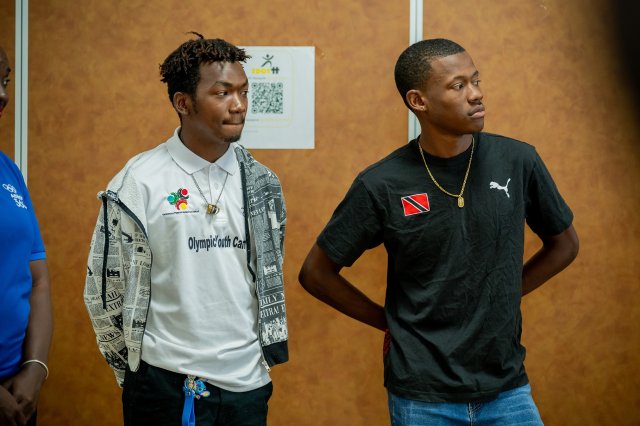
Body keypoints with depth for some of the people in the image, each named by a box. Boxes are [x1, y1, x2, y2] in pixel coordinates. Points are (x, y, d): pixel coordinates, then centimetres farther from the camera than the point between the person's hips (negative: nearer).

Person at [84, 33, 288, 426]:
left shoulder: (262, 183, 4)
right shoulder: (139, 182, -8)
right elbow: (105, 289, -2)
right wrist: (133, 370, 5)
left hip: (247, 383, 3)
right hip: (164, 386, -3)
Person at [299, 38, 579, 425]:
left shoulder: (518, 161, -5)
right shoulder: (382, 185, -11)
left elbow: (564, 244, 11)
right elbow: (317, 273, 1)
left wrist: (503, 296, 5)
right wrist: (391, 321, 2)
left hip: (508, 389, 2)